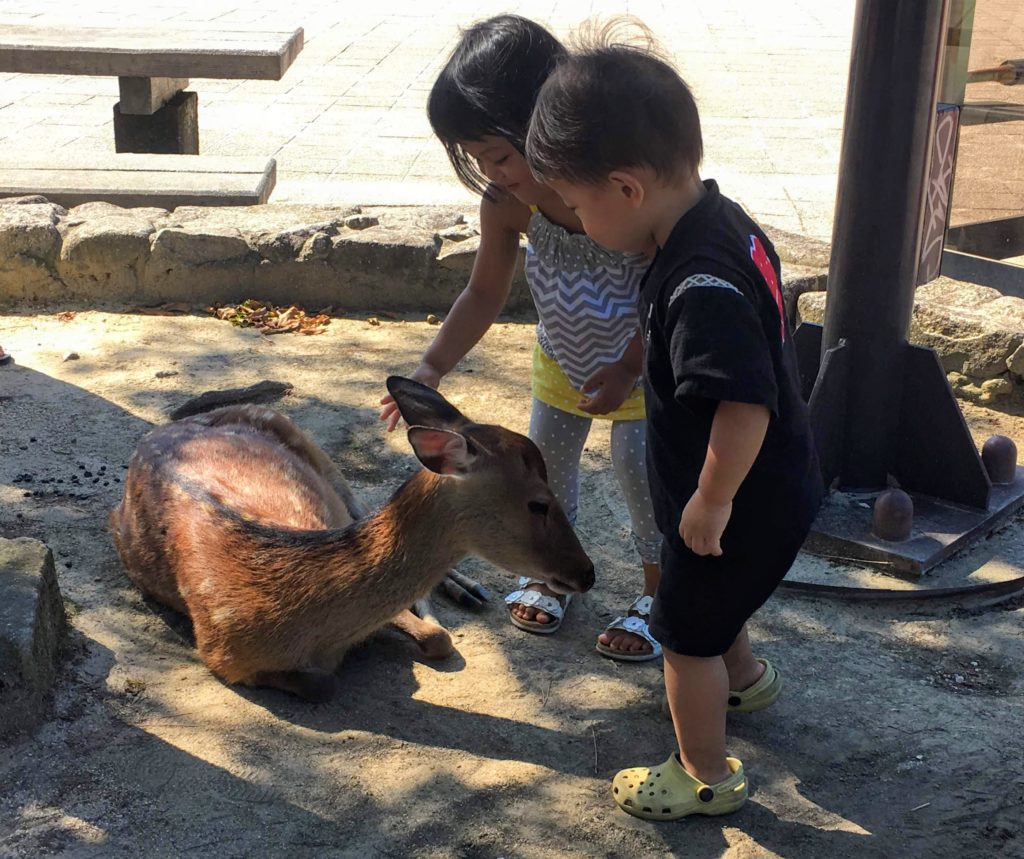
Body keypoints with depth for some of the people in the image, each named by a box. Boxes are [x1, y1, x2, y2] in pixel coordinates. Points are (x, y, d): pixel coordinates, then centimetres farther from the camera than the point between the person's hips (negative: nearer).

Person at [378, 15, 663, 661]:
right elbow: (485, 295, -9)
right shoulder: (506, 202, -23)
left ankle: (659, 593, 21)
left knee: (643, 468, -2)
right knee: (548, 458, 13)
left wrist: (626, 368, -29)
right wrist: (434, 367, -21)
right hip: (562, 357, 5)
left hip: (646, 361, -5)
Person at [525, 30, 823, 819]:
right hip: (777, 488, 9)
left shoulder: (701, 288, -36)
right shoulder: (724, 221, -6)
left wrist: (711, 500, -26)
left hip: (745, 505, -9)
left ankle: (707, 777, 30)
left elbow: (746, 406, -40)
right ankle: (745, 679, 59)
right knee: (715, 600, 33)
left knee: (686, 633, 11)